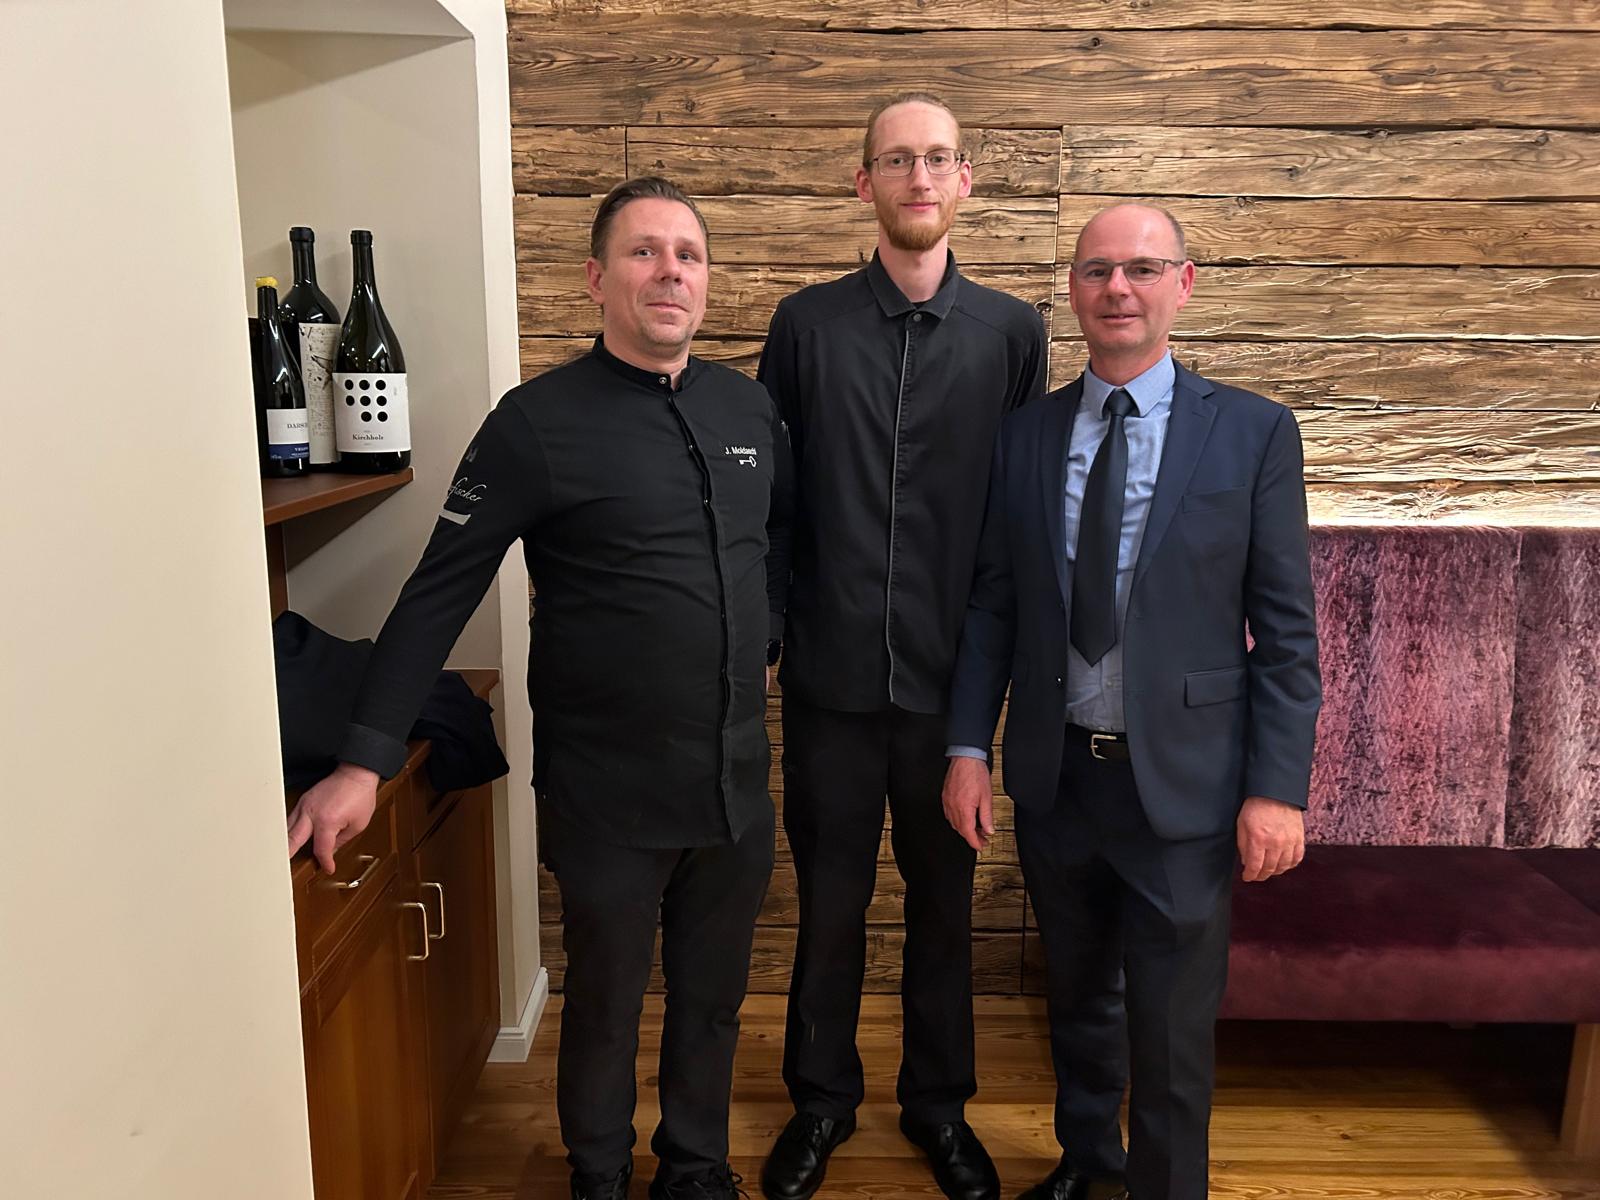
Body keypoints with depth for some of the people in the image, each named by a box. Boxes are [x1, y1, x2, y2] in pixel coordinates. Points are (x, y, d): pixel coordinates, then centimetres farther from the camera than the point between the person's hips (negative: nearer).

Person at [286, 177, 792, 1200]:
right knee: (606, 1008, 16)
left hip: (737, 779, 5)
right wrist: (364, 763, -13)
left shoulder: (748, 407, 3)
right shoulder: (541, 422, -12)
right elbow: (438, 596, -11)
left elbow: (786, 535, 20)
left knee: (714, 997, 19)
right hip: (608, 793, -4)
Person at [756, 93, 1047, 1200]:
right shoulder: (807, 324, 1)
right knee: (830, 899, 13)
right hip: (833, 670, 0)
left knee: (945, 897, 15)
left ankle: (940, 1103, 37)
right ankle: (823, 1099, 36)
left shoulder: (1011, 331, 2)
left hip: (954, 672, 1)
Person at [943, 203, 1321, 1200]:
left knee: (1173, 1034, 9)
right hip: (1054, 775, 3)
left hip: (1183, 784, -3)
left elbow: (1286, 629, -6)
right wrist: (969, 747, -2)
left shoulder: (1254, 432, -5)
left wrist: (1278, 787, -10)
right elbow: (992, 605, 4)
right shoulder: (1024, 436, 2)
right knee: (1077, 997, 23)